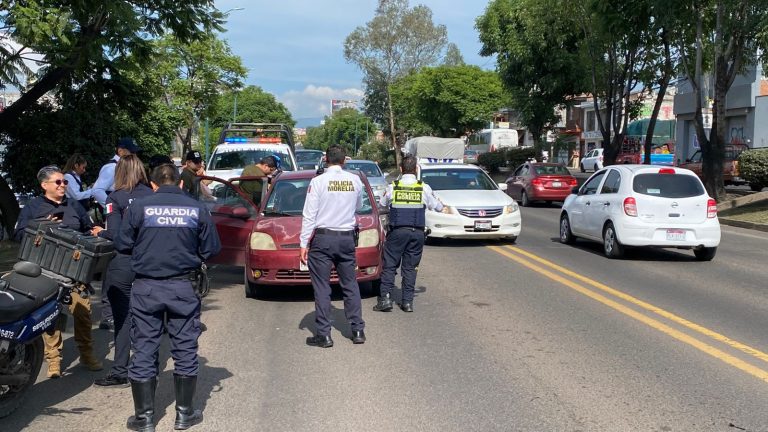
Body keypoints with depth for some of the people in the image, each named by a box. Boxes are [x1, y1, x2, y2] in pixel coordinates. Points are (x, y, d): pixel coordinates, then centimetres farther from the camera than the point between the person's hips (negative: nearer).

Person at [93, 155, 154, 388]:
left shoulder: (116, 198, -8)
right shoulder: (152, 195, 3)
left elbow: (114, 235, -13)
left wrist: (100, 234, 6)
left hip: (122, 264, -4)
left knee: (123, 317, -1)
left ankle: (120, 372, 2)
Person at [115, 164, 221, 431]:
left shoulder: (138, 207, -4)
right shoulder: (197, 209, -2)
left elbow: (122, 245, 0)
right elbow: (211, 249, 1)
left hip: (146, 287, 0)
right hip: (183, 287, 1)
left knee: (144, 352, 8)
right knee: (185, 350, 11)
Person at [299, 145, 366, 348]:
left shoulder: (318, 181, -8)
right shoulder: (355, 181, 2)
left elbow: (309, 215, -9)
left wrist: (304, 243, -5)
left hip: (322, 239, -3)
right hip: (347, 238, 4)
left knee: (322, 288, 1)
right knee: (350, 285, 12)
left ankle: (324, 335, 2)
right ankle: (358, 331, 15)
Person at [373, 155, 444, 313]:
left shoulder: (392, 187, -2)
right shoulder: (424, 188, -1)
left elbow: (382, 204, 13)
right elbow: (437, 206, 10)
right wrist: (444, 208, 32)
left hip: (397, 231, -1)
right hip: (417, 232, 1)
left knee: (389, 265, 5)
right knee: (410, 267, 8)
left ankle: (385, 298, -3)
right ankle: (407, 301, 8)